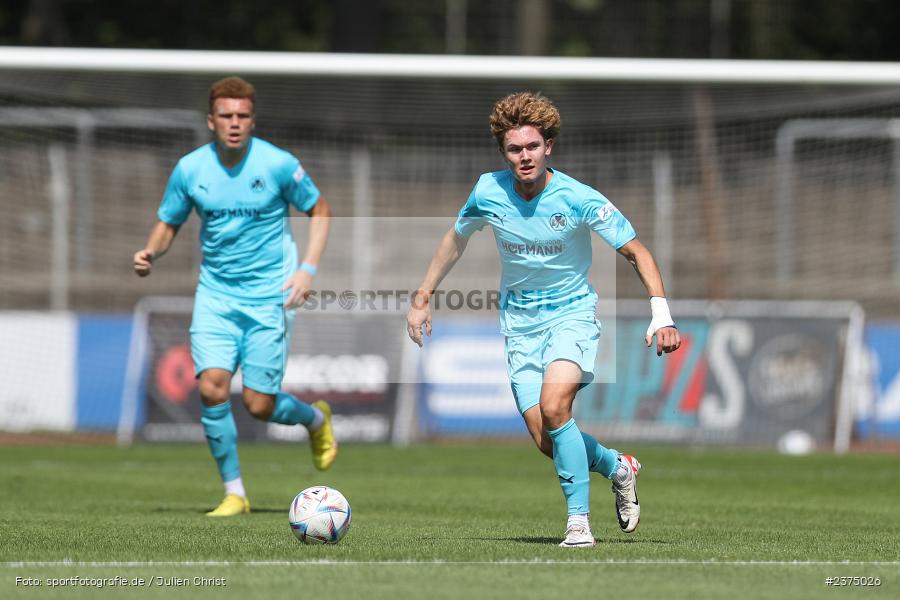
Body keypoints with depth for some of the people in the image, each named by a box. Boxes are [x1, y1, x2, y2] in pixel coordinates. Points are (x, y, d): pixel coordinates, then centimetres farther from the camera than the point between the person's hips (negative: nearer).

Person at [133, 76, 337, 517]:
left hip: (269, 296, -2)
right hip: (215, 295, 2)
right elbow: (168, 224, 10)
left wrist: (308, 269, -8)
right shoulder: (190, 169, -3)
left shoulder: (278, 164, -9)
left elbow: (319, 210, 4)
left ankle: (315, 419, 33)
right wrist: (151, 253, -13)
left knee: (259, 406, -4)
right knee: (212, 387, -16)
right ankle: (234, 493, -1)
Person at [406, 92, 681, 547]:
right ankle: (618, 467, 25)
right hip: (520, 321, 4)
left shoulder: (579, 199, -18)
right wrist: (423, 296, 12)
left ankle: (579, 521, -17)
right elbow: (456, 238, 13)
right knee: (546, 442, -6)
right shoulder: (489, 192, -8)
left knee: (553, 408, -29)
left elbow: (637, 253, -10)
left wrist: (661, 314, -22)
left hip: (572, 312, -4)